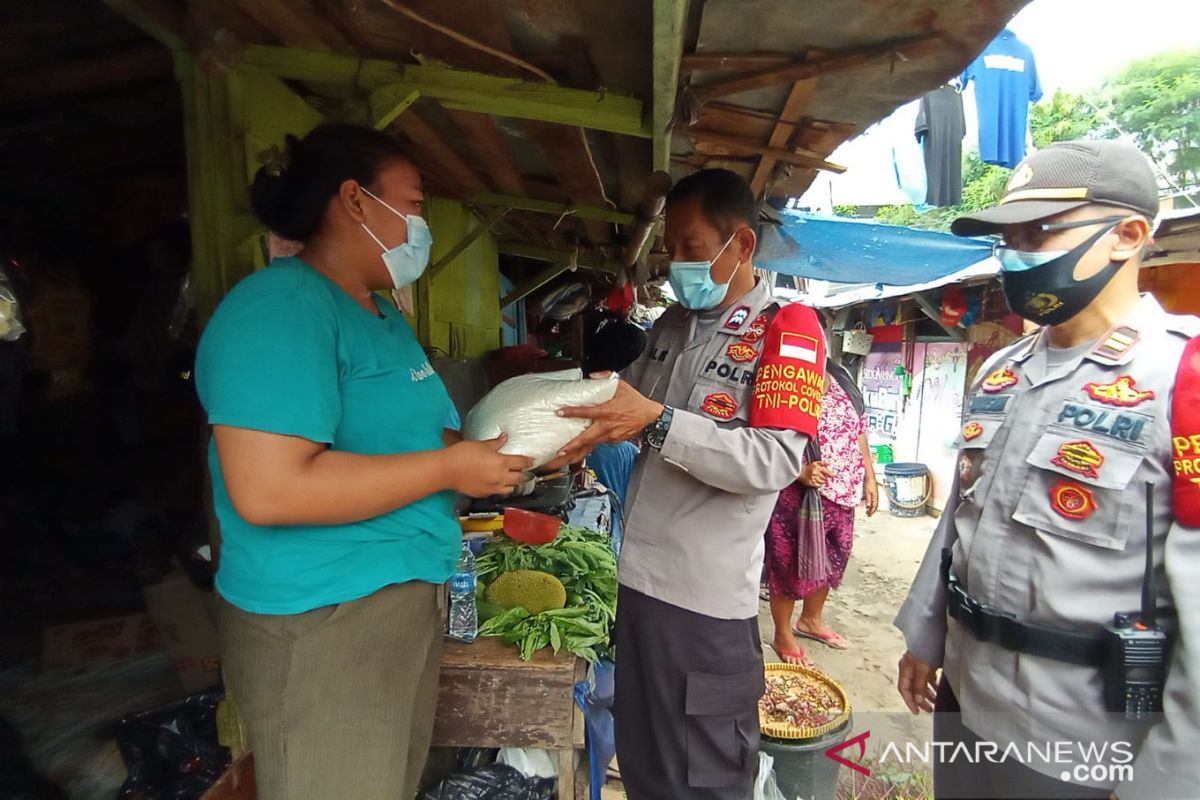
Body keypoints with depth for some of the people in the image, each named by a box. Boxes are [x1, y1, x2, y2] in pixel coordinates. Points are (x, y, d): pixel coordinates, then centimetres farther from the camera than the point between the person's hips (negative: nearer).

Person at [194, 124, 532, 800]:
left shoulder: (383, 314, 12)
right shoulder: (279, 307, -19)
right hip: (322, 620, -9)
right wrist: (450, 469, -22)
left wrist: (485, 454, 2)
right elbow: (269, 489, -28)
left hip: (409, 597, 9)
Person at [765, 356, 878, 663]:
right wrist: (800, 470, -30)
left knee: (833, 558, 20)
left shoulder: (841, 378, 8)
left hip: (842, 491, 8)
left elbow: (858, 430, 14)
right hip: (797, 495, -7)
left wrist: (869, 478, 12)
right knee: (790, 562, 7)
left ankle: (811, 620, 43)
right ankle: (783, 635, 27)